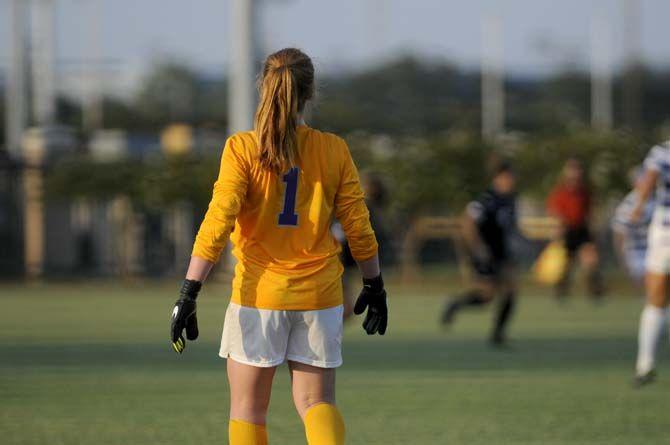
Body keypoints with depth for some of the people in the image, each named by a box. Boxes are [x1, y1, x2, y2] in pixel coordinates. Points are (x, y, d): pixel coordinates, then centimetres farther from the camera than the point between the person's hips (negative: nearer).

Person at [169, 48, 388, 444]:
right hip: (319, 293, 2)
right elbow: (358, 226, 2)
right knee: (316, 402, 9)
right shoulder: (334, 150, 0)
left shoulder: (242, 149, -7)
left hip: (259, 293, -2)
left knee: (247, 408, 10)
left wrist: (189, 293, -13)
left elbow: (218, 222, -14)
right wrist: (375, 285, 16)